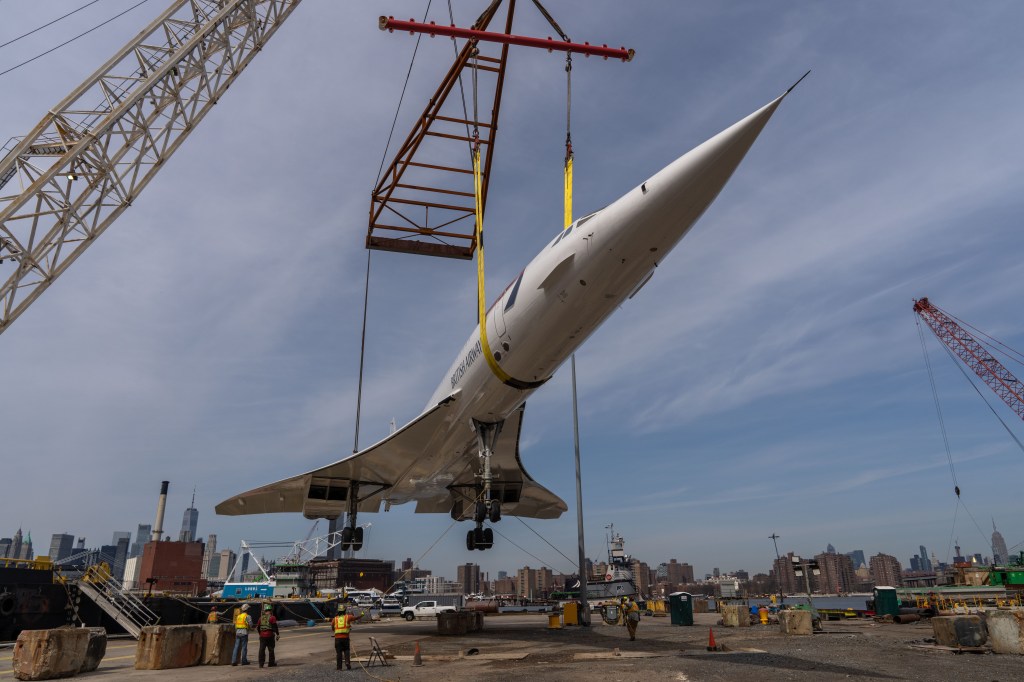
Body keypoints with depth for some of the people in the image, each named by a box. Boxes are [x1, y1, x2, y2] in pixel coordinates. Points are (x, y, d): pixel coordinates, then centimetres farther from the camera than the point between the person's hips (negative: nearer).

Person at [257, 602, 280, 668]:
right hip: (270, 635, -4)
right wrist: (278, 634, -3)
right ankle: (271, 663, 14)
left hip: (262, 636, 4)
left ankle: (261, 664, 2)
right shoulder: (272, 617, -6)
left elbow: (257, 627, 16)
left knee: (262, 650, 6)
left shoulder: (261, 617, 10)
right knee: (271, 649, 7)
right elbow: (275, 627, -11)